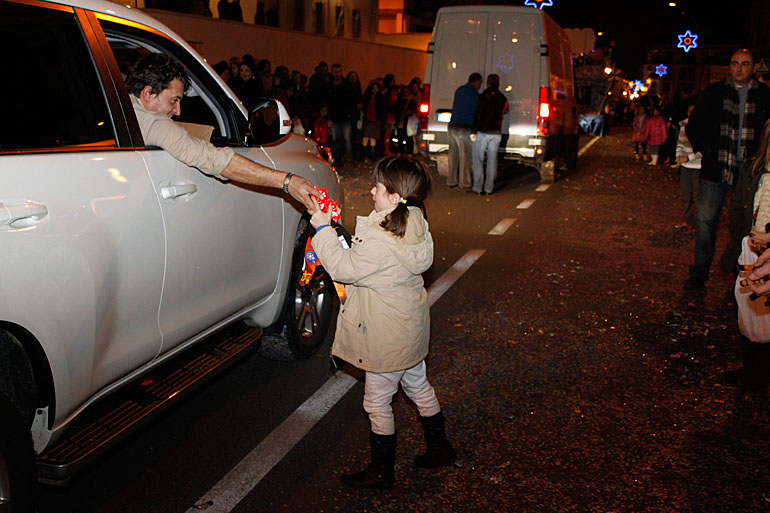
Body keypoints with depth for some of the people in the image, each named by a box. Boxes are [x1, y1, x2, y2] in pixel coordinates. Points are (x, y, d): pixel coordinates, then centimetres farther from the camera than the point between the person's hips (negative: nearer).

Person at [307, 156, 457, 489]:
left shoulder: (381, 242, -31)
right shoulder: (415, 227, -2)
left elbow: (343, 268, -20)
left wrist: (323, 229, -13)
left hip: (388, 337, -9)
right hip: (411, 327, 9)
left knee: (377, 402, 8)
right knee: (417, 387, 25)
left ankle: (381, 472, 24)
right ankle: (439, 448, 42)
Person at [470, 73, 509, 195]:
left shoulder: (484, 96, -7)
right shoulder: (503, 98, 9)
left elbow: (477, 114, -13)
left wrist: (473, 131, -12)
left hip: (482, 132, -4)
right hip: (496, 133, 4)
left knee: (478, 161, 2)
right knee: (492, 161, 9)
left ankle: (478, 188, -1)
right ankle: (488, 188, 10)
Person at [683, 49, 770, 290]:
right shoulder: (713, 93, 7)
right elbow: (693, 127, 13)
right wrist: (705, 151, 4)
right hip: (716, 169, 0)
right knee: (706, 221, -1)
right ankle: (699, 273, 9)